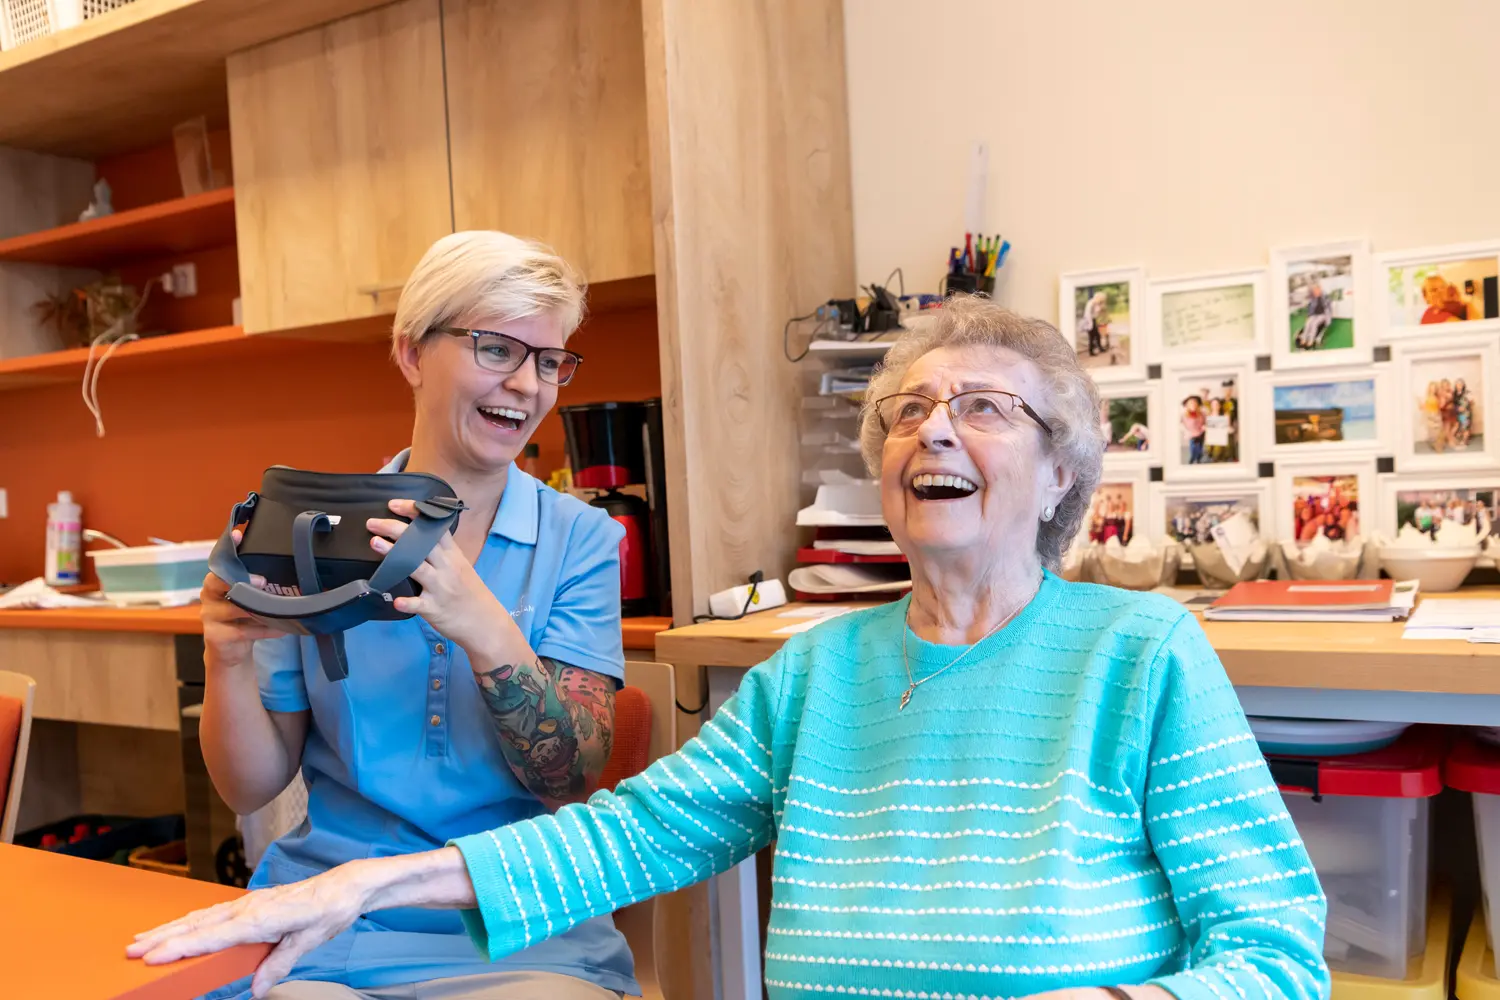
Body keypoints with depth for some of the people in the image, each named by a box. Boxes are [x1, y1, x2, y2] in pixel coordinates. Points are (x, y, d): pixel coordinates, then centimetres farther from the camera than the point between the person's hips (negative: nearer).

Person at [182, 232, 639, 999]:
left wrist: (485, 628, -25)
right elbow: (250, 789, 5)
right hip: (322, 930, 1)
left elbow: (577, 778, -9)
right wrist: (228, 661, -14)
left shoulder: (579, 539, -1)